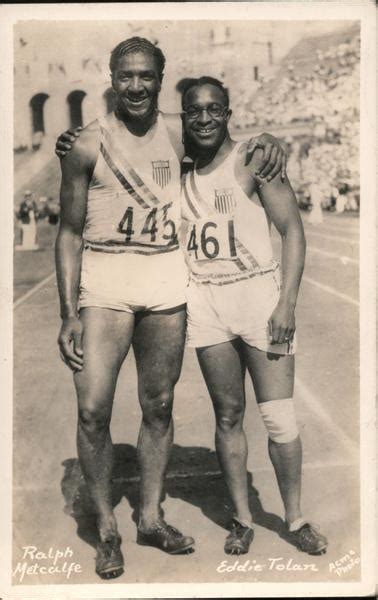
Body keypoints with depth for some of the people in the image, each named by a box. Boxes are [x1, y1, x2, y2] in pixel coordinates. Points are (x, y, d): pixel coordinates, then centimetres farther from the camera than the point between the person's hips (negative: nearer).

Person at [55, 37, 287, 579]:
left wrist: (265, 139, 1)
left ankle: (151, 518, 25)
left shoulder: (180, 133, 5)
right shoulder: (88, 145, -4)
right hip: (104, 278, -3)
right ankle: (106, 529, 10)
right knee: (93, 409, -9)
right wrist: (69, 314, -6)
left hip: (167, 277, 3)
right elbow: (70, 232, -1)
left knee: (159, 406, 9)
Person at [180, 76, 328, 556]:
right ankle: (242, 519, 22)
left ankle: (295, 519, 17)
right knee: (228, 415, 9)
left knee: (279, 418, -1)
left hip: (258, 292, -3)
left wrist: (287, 302, -13)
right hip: (205, 301, 3)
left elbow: (292, 230, -5)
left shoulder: (255, 159, -4)